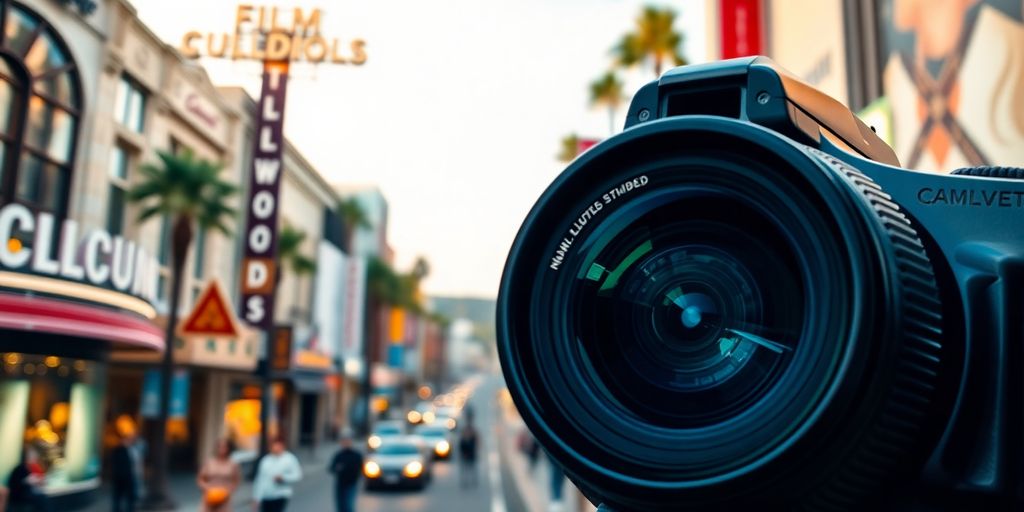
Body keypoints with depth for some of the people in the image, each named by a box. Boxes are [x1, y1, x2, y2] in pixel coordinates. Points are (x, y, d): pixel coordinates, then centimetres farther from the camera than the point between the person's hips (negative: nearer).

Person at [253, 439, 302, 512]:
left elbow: (297, 476, -6)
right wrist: (256, 497, 11)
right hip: (265, 498, 5)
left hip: (280, 497, -5)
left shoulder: (289, 459, -3)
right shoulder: (265, 460, 9)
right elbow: (260, 479, 12)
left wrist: (283, 478, -21)